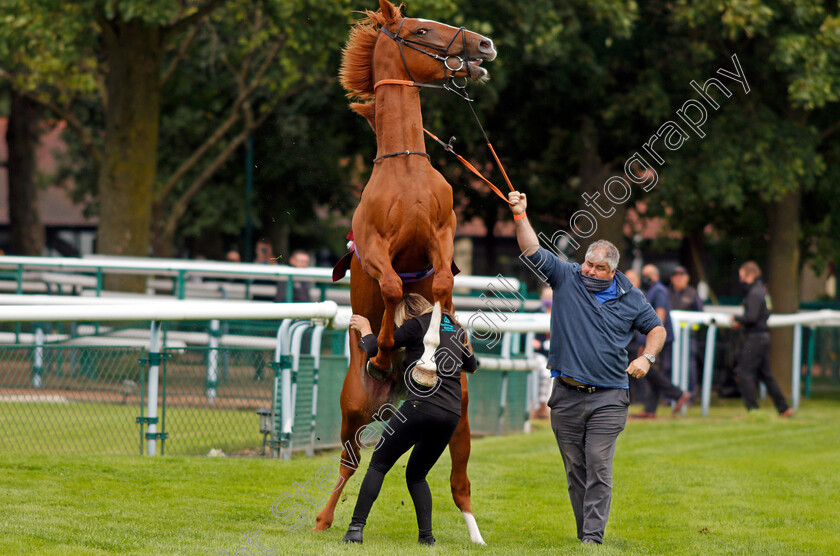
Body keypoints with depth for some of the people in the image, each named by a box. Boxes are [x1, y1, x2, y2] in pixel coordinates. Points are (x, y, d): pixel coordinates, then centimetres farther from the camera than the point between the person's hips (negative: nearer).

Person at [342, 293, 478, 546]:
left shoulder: (417, 325, 4)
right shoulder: (454, 327, 22)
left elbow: (375, 349, 5)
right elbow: (471, 365, 37)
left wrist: (365, 329, 24)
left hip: (421, 405, -6)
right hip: (452, 414, 6)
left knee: (378, 465, 3)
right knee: (416, 474, 20)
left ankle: (356, 527, -9)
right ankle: (426, 535, 5)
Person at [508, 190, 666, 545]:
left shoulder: (629, 298, 7)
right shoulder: (566, 278, 5)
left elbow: (656, 328, 18)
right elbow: (533, 251, -3)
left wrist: (646, 358, 0)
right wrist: (520, 215, -16)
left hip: (608, 397, -1)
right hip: (566, 395, 1)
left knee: (598, 465, -10)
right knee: (575, 469, 6)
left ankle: (594, 537, -11)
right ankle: (584, 533, 15)